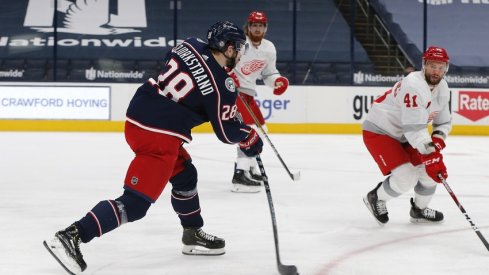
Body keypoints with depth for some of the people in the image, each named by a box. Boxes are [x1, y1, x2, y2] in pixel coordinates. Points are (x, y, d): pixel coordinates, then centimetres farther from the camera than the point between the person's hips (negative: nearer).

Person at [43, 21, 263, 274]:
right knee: (136, 203, -10)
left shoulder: (190, 45, 6)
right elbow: (227, 132, -4)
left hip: (137, 117, 10)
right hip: (159, 137, -10)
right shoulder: (221, 85, -12)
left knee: (184, 176, 27)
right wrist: (249, 137, 17)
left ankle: (193, 236, 40)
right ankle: (71, 236, -19)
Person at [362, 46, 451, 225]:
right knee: (406, 176, -21)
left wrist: (437, 140, -13)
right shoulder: (414, 86, -31)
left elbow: (444, 122, 9)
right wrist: (430, 157, -41)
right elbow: (414, 128, -37)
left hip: (402, 135, 9)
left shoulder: (442, 89, -1)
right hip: (378, 131, -9)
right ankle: (376, 198, 7)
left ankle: (419, 209, 28)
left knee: (432, 170, 4)